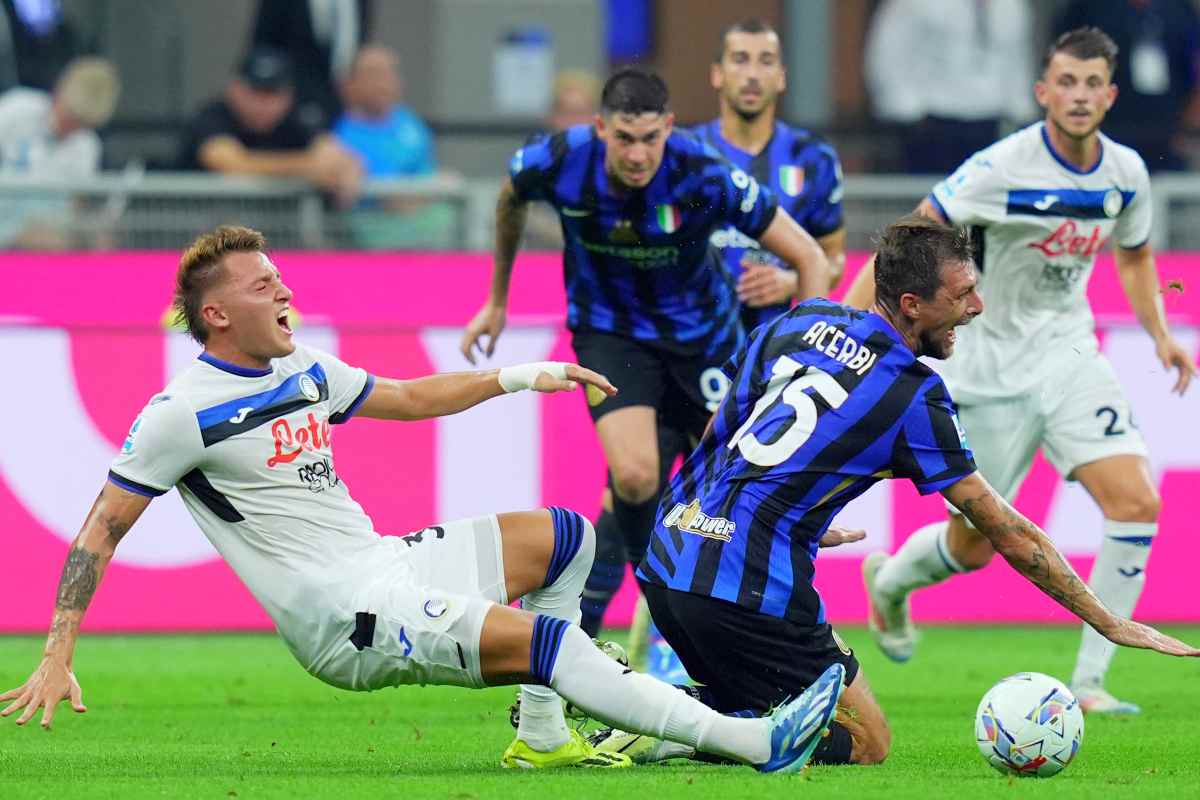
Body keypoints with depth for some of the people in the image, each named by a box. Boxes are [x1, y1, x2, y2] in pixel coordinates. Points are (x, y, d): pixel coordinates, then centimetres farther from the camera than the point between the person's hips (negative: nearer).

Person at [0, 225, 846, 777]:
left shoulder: (304, 372, 12)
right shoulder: (182, 414, -11)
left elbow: (409, 397, 29)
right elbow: (102, 530, -8)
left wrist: (516, 376, 22)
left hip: (382, 562, 10)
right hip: (340, 617, -10)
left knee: (560, 537, 15)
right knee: (548, 639, -23)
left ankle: (543, 735, 7)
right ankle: (754, 741, -24)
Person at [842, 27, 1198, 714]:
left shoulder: (1126, 173, -2)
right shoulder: (1003, 168, -19)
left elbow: (1136, 255, 19)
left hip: (1069, 355, 4)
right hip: (992, 368, -4)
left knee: (1137, 504, -17)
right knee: (975, 545, 6)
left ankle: (1089, 683, -9)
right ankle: (888, 581, 43)